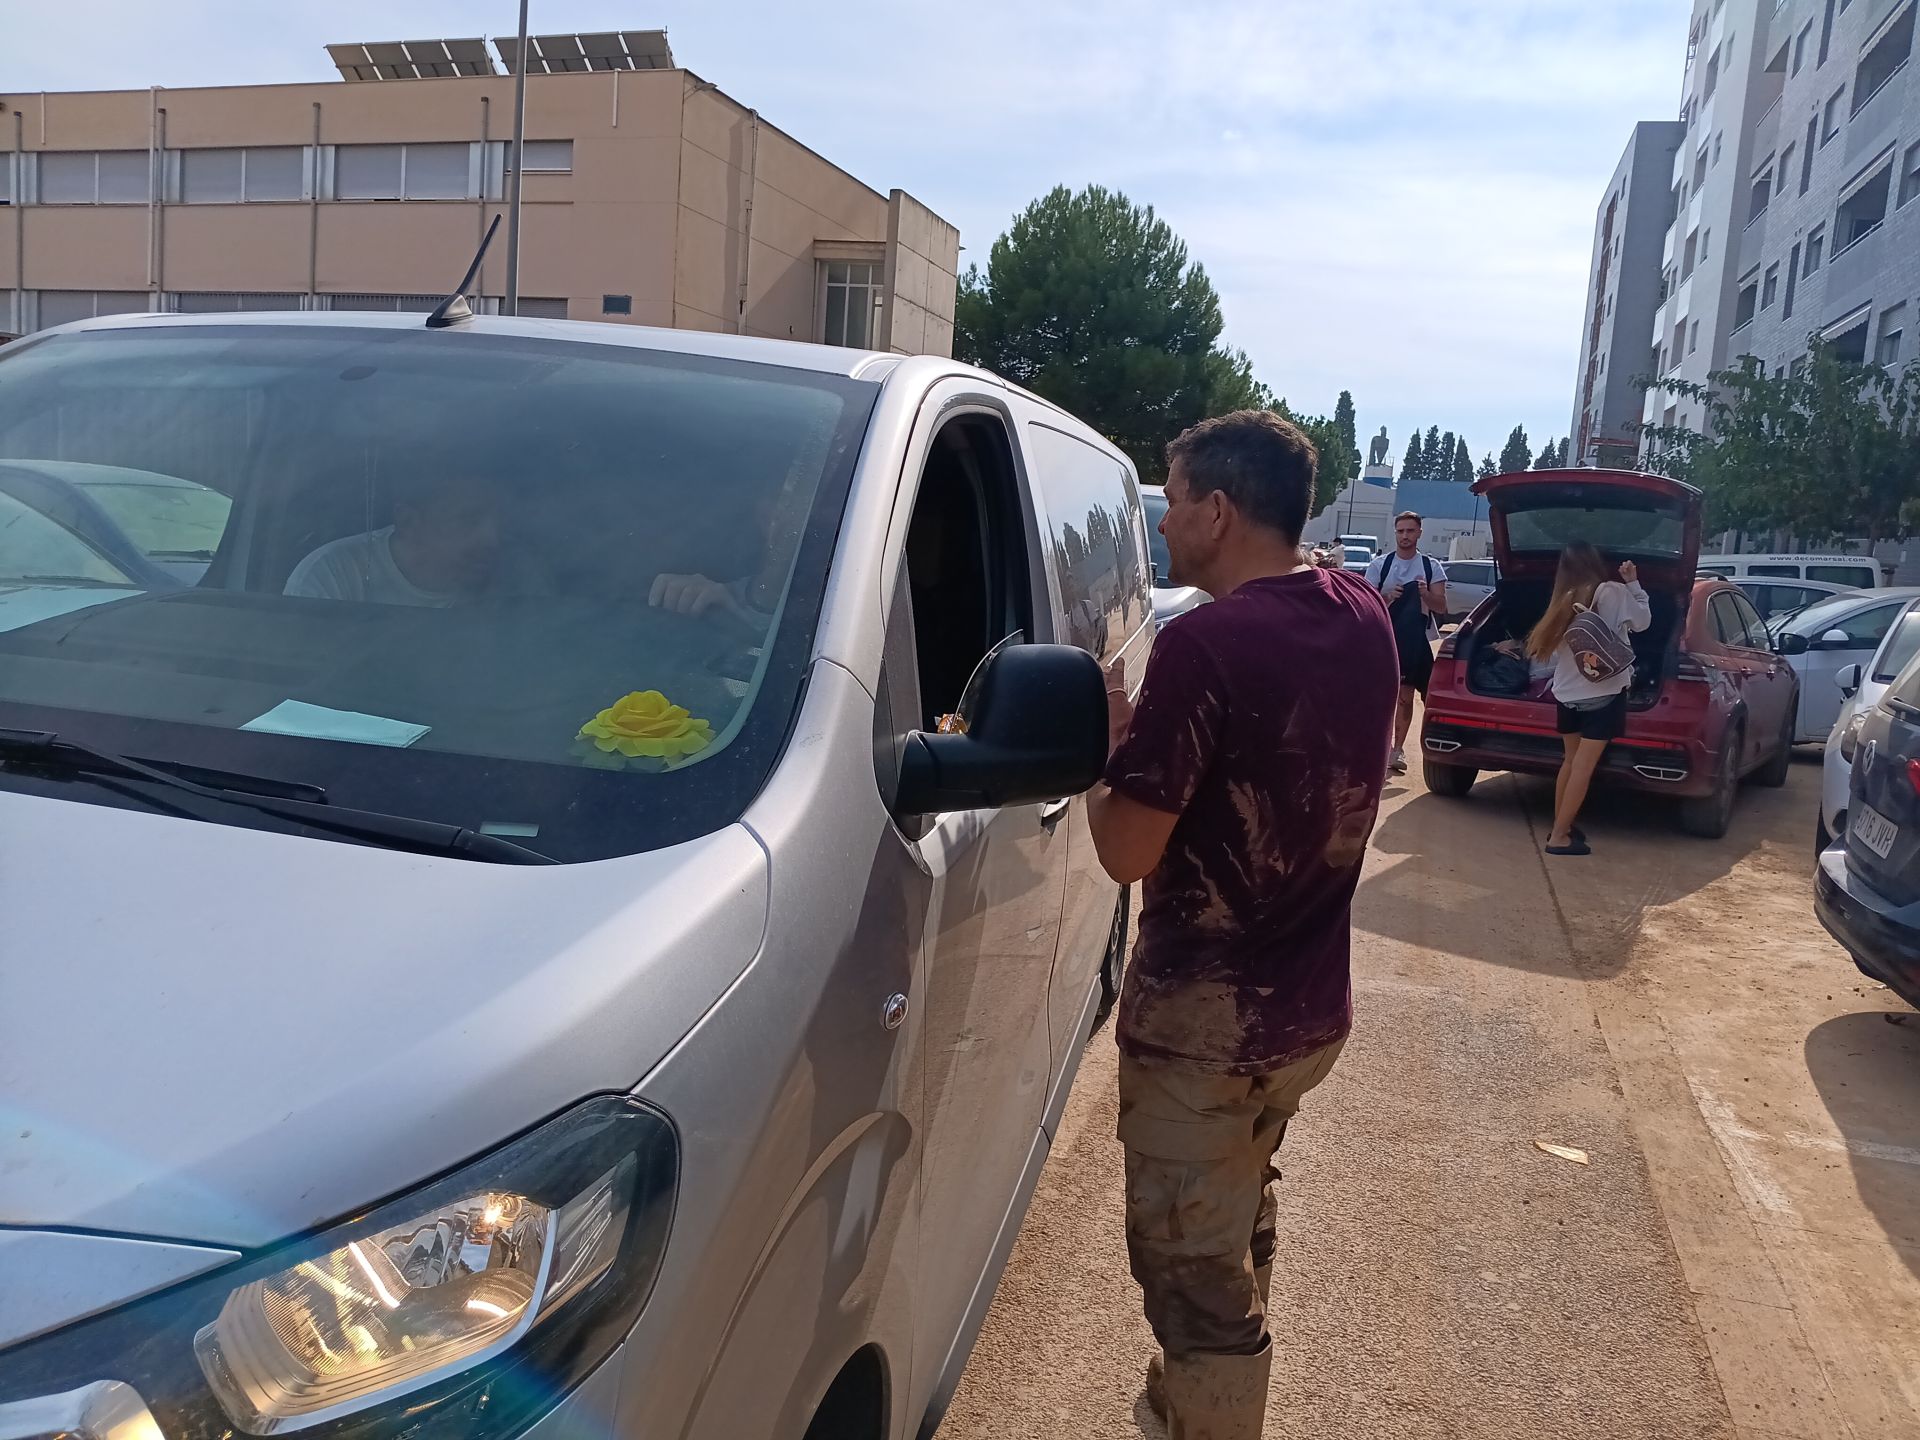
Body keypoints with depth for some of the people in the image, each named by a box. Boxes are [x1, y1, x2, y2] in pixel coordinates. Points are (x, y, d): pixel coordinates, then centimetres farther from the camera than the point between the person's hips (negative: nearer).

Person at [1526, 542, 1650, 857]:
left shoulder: (1565, 601, 6)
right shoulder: (1613, 592, -7)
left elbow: (1552, 651, 4)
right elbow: (1642, 621, 9)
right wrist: (1633, 584, 14)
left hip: (1566, 693, 5)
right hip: (1604, 693, -5)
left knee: (1571, 762, 18)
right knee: (1583, 767, -4)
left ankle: (1562, 826, 25)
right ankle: (1560, 837, -5)